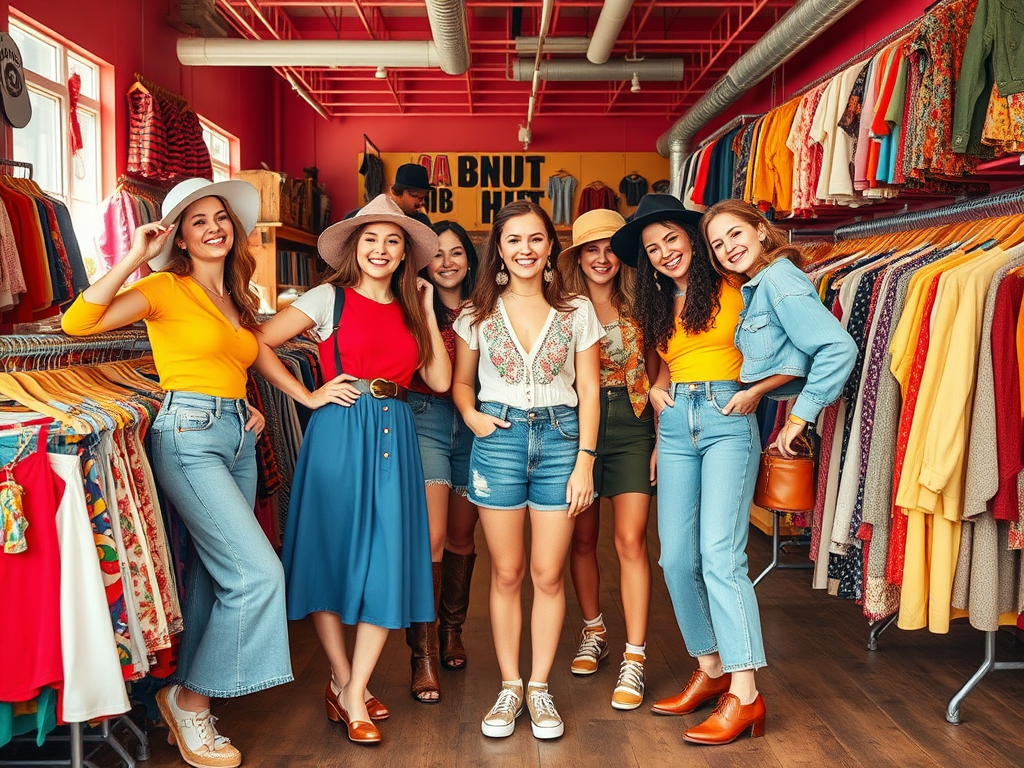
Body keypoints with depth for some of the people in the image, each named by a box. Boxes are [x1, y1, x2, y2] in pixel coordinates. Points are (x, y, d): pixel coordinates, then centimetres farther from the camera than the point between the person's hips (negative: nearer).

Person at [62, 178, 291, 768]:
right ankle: (191, 698, 3)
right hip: (189, 434, -7)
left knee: (216, 574, 10)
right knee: (258, 572, -14)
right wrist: (134, 258, -16)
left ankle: (188, 696, 24)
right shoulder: (167, 289, -3)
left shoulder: (239, 300, 16)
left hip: (239, 435, 8)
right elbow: (78, 323, -15)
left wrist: (252, 410, 11)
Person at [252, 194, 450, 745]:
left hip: (394, 437, 4)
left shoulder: (409, 309, 14)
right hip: (339, 432, -4)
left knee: (387, 562, 1)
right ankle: (343, 680, 21)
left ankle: (353, 693, 12)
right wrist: (307, 396, -8)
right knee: (333, 554, 3)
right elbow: (258, 344, -4)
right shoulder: (329, 298, 1)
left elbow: (439, 381, 6)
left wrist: (427, 312, 6)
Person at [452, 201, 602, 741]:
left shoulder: (576, 312, 5)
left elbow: (589, 391, 3)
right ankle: (509, 686, 18)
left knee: (548, 573, 3)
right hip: (499, 438, 0)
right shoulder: (479, 313, 6)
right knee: (507, 572, 6)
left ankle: (540, 687, 17)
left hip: (560, 438, 0)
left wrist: (584, 460, -4)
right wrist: (471, 414, -9)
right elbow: (461, 381, 13)